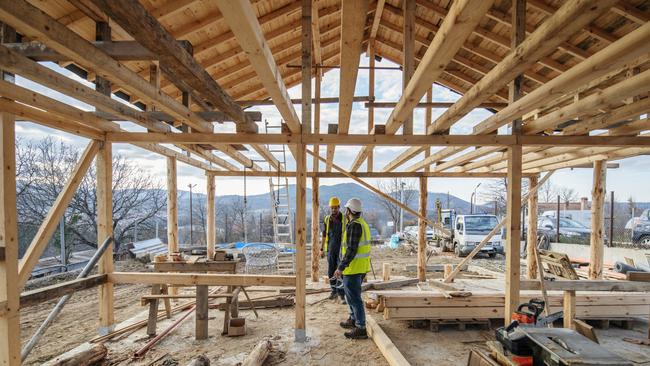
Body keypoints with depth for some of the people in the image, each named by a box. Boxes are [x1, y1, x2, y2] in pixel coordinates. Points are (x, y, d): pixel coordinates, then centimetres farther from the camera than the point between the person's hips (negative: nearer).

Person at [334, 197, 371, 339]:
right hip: (361, 267, 10)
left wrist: (341, 268, -21)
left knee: (354, 297, -1)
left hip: (353, 267, -10)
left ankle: (361, 329, 6)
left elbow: (351, 250, -24)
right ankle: (353, 320, 37)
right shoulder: (362, 224, 12)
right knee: (351, 294, 23)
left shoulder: (354, 225, -19)